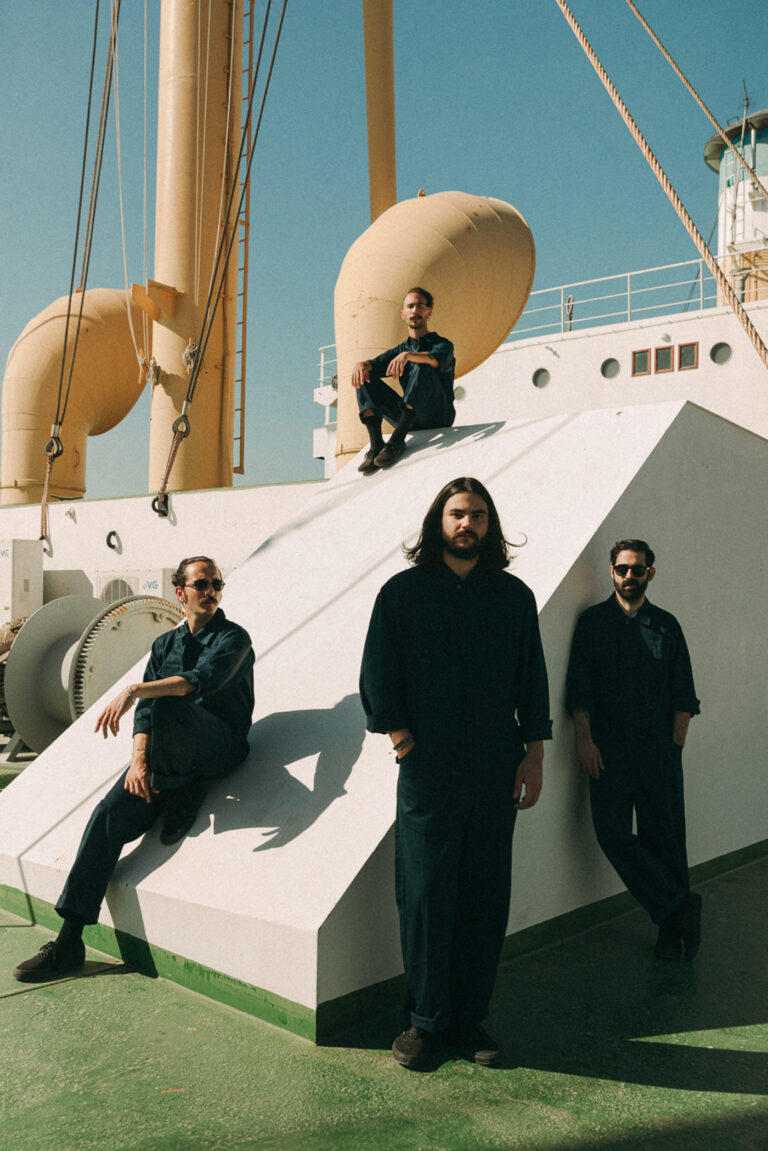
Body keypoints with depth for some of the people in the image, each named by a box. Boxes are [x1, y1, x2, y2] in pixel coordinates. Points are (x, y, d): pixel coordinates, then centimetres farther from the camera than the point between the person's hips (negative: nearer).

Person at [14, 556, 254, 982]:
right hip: (168, 755, 5)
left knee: (168, 703, -34)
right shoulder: (165, 644, 18)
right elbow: (144, 711, 7)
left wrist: (135, 690, -32)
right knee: (109, 815, -15)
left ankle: (188, 789, -10)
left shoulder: (233, 637, 0)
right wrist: (138, 759, -11)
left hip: (220, 744, -5)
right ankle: (70, 941, -9)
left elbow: (203, 680, -22)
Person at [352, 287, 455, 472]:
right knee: (365, 377, -6)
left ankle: (397, 440, -36)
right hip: (411, 420, 5)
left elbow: (437, 359, -21)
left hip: (439, 417, -5)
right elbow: (377, 363, 2)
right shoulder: (400, 350, 20)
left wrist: (408, 355, -40)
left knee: (422, 367, -29)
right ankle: (376, 444, -23)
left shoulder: (443, 344, 4)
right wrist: (361, 364, -22)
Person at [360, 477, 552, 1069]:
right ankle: (426, 1019, 17)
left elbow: (532, 681, 12)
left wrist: (534, 754, 5)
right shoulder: (403, 592, 5)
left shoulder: (514, 595, 12)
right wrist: (405, 742, -5)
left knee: (486, 896, 7)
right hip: (428, 770, -2)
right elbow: (378, 676, 3)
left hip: (496, 771, 2)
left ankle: (469, 1018, 22)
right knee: (425, 895, 1)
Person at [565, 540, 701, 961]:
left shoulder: (666, 626, 11)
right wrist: (584, 738, -5)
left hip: (659, 751, 1)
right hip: (608, 751, 0)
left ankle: (671, 928, 15)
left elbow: (683, 694, 12)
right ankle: (679, 906, 2)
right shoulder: (593, 622, 7)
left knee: (663, 838, 2)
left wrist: (675, 744, 3)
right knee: (612, 833, -9)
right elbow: (579, 689, 3)